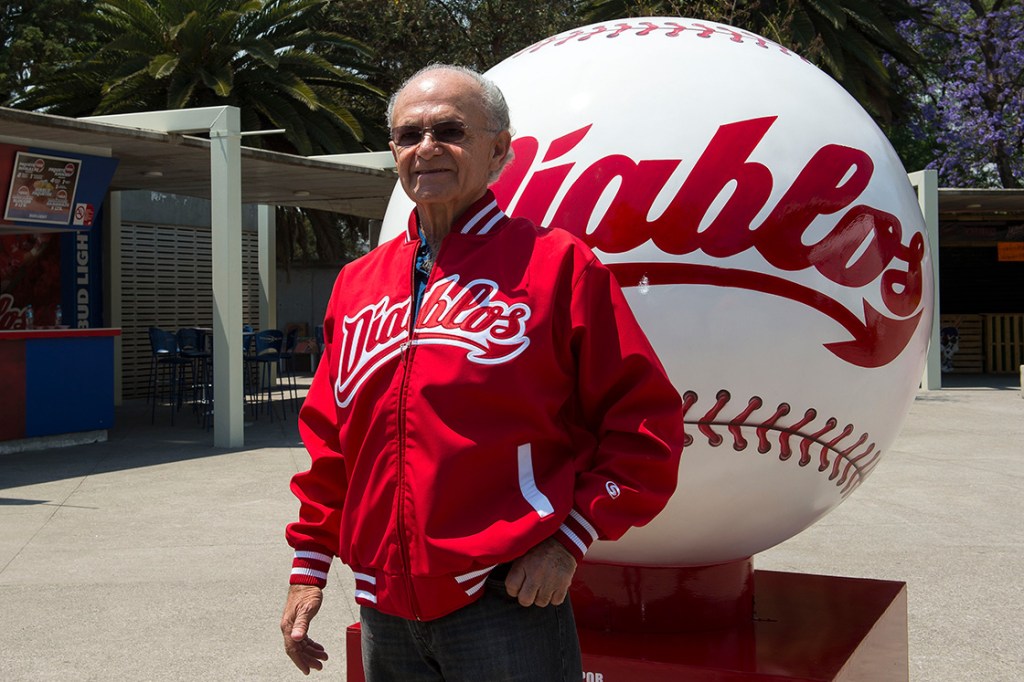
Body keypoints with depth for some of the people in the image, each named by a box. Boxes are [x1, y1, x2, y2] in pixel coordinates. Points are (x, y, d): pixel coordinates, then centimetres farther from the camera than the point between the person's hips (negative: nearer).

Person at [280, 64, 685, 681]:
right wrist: (309, 569, 13)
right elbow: (328, 442, 17)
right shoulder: (357, 283, 11)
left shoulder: (557, 264, -4)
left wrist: (570, 539, -11)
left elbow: (645, 422, -6)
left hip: (507, 605, -5)